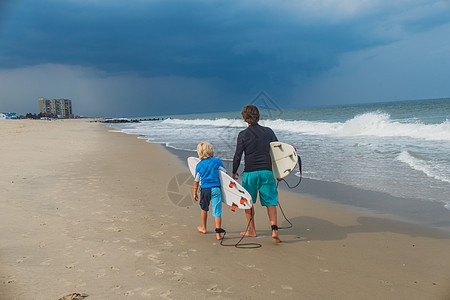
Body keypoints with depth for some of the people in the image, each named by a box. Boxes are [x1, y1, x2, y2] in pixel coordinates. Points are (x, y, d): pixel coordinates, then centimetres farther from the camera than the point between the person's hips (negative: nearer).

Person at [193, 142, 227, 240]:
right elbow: (225, 172, 9)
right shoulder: (217, 161, -1)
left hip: (205, 189, 1)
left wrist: (195, 193, 15)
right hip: (216, 188, -1)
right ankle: (218, 233, -7)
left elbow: (196, 181, 5)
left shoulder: (199, 165, 2)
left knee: (204, 209, 21)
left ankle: (204, 228, 37)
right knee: (217, 211, -1)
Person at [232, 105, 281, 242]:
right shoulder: (268, 132, 4)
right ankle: (274, 230, -8)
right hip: (267, 171, 2)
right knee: (270, 202, 6)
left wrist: (234, 172, 13)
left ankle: (252, 230, 21)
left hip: (250, 172, -2)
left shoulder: (243, 134, -5)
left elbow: (237, 156, -2)